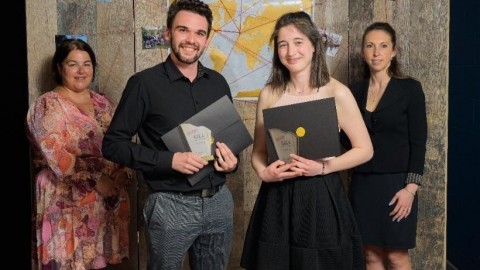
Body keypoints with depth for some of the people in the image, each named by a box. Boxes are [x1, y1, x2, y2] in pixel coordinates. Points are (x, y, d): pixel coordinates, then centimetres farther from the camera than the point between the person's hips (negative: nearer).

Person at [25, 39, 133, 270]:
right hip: (69, 203, -5)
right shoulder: (47, 105, -6)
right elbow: (57, 158, -16)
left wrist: (124, 172, -5)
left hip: (109, 200, 5)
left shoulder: (102, 103, 12)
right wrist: (96, 179, -17)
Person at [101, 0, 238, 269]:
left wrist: (232, 161, -4)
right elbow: (113, 144, -9)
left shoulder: (218, 82, 6)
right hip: (171, 206, -4)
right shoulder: (145, 83, -8)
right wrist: (170, 160, -20)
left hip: (219, 201, 5)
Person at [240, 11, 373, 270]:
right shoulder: (269, 94, 1)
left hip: (322, 195, -2)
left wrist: (323, 167, -15)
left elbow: (365, 149, -1)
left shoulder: (337, 93, -7)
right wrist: (263, 172, -11)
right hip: (276, 197, 3)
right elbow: (258, 151, 10)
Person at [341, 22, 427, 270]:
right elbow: (349, 140, 9)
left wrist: (411, 187, -14)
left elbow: (418, 142, -7)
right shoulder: (355, 91, 6)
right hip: (362, 183, 4)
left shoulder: (409, 88, -5)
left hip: (395, 182, -4)